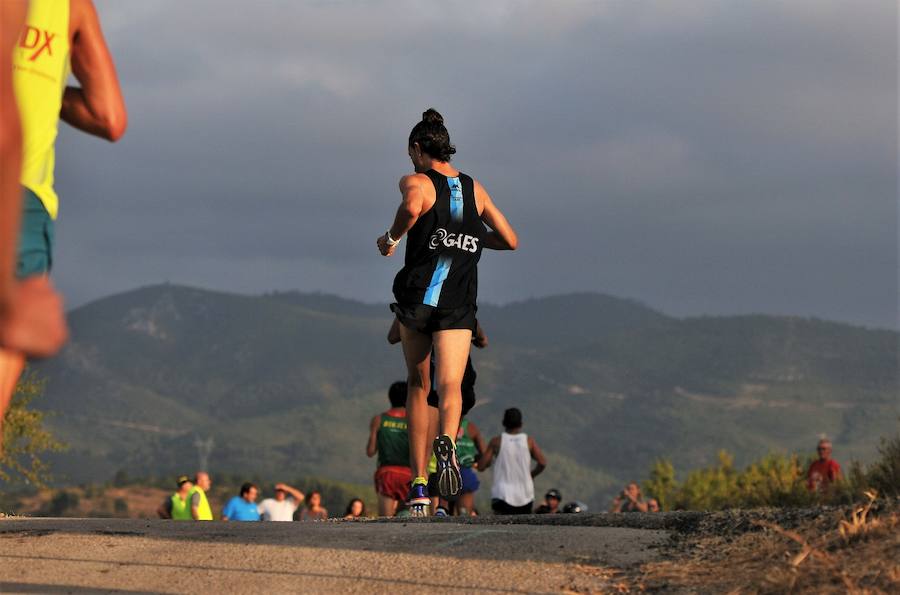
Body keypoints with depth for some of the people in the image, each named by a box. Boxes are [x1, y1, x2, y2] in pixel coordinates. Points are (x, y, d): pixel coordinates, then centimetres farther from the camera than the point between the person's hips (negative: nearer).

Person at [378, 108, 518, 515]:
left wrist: (391, 238, -8)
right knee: (450, 387, -9)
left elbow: (412, 208, -26)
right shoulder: (475, 189, 14)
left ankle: (418, 485, 14)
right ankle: (446, 441, -45)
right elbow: (510, 241, 19)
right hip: (459, 306, 2)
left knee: (418, 386, 14)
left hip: (416, 297, -1)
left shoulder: (415, 182, 0)